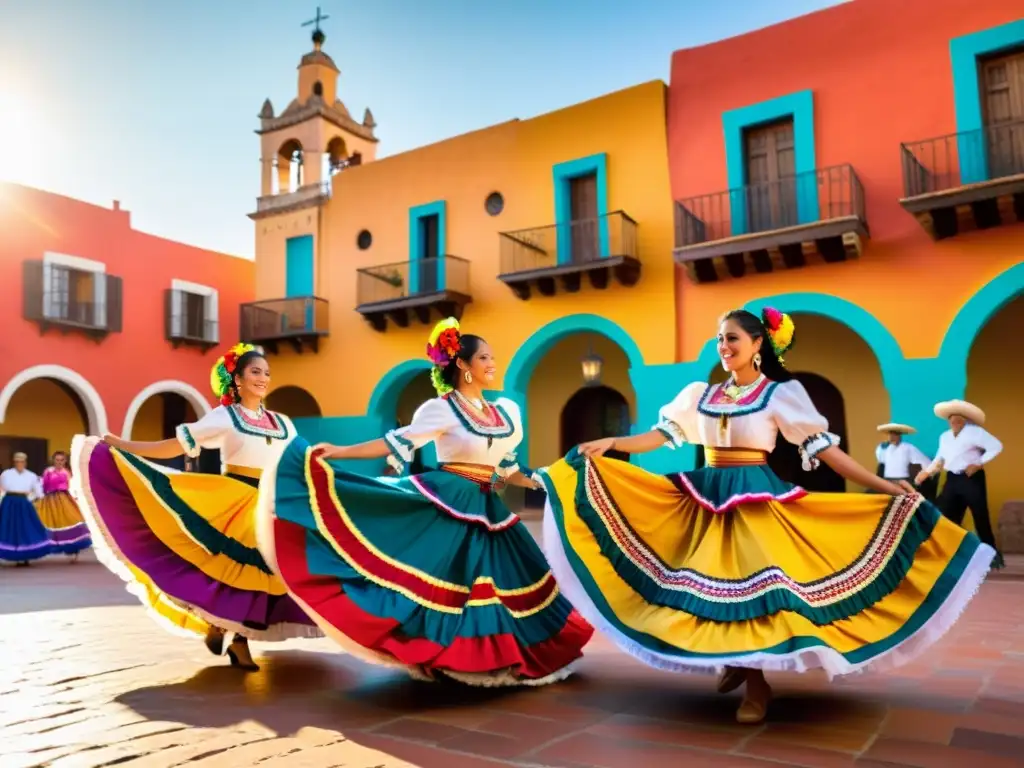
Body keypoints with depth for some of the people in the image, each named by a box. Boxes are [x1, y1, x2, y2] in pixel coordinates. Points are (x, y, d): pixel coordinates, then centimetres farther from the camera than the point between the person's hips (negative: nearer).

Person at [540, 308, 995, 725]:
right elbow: (661, 436, 5)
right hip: (707, 495, 4)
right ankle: (736, 663, 29)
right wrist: (610, 444, -8)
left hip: (754, 497, -4)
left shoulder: (781, 393, -3)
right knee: (712, 583, 5)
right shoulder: (701, 393, 8)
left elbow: (823, 448, -5)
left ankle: (756, 684, 11)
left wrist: (884, 487, -11)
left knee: (751, 583, -6)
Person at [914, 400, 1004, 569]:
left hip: (972, 479, -6)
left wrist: (979, 464, -18)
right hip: (952, 480, 6)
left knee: (981, 518, -1)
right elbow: (940, 459, 20)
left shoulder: (975, 432, -7)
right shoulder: (944, 436, 15)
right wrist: (927, 472, 7)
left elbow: (996, 447, -13)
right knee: (944, 516, 2)